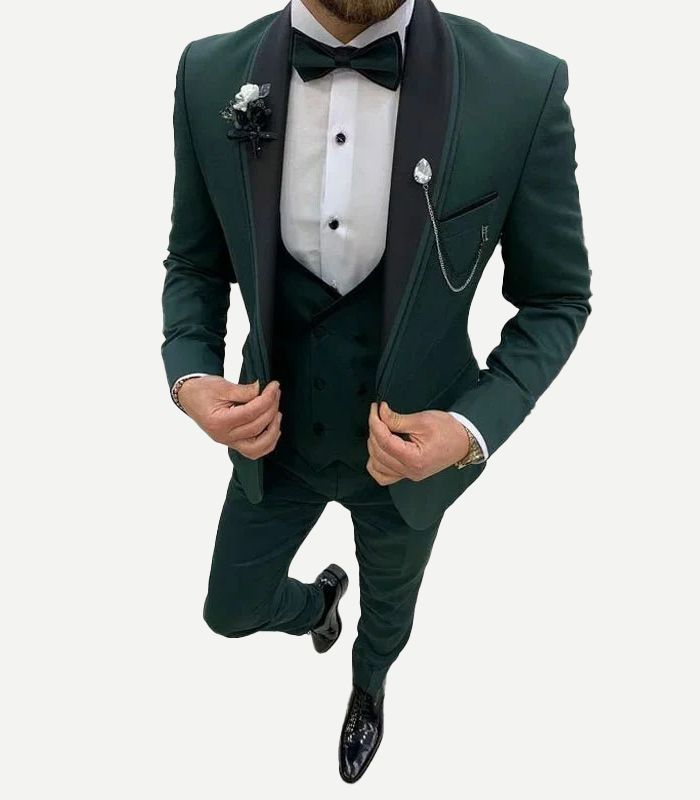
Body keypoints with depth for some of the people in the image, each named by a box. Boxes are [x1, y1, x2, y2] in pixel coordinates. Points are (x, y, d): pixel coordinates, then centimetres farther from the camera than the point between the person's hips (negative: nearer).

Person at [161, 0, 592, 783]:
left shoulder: (523, 89, -23)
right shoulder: (212, 73, -15)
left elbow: (555, 299, -11)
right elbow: (194, 263, -1)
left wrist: (473, 426, -26)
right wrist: (190, 377, -19)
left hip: (410, 448, -1)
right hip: (276, 438, 2)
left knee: (388, 611, 28)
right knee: (231, 610, 23)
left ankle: (368, 684, 68)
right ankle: (316, 599, 62)